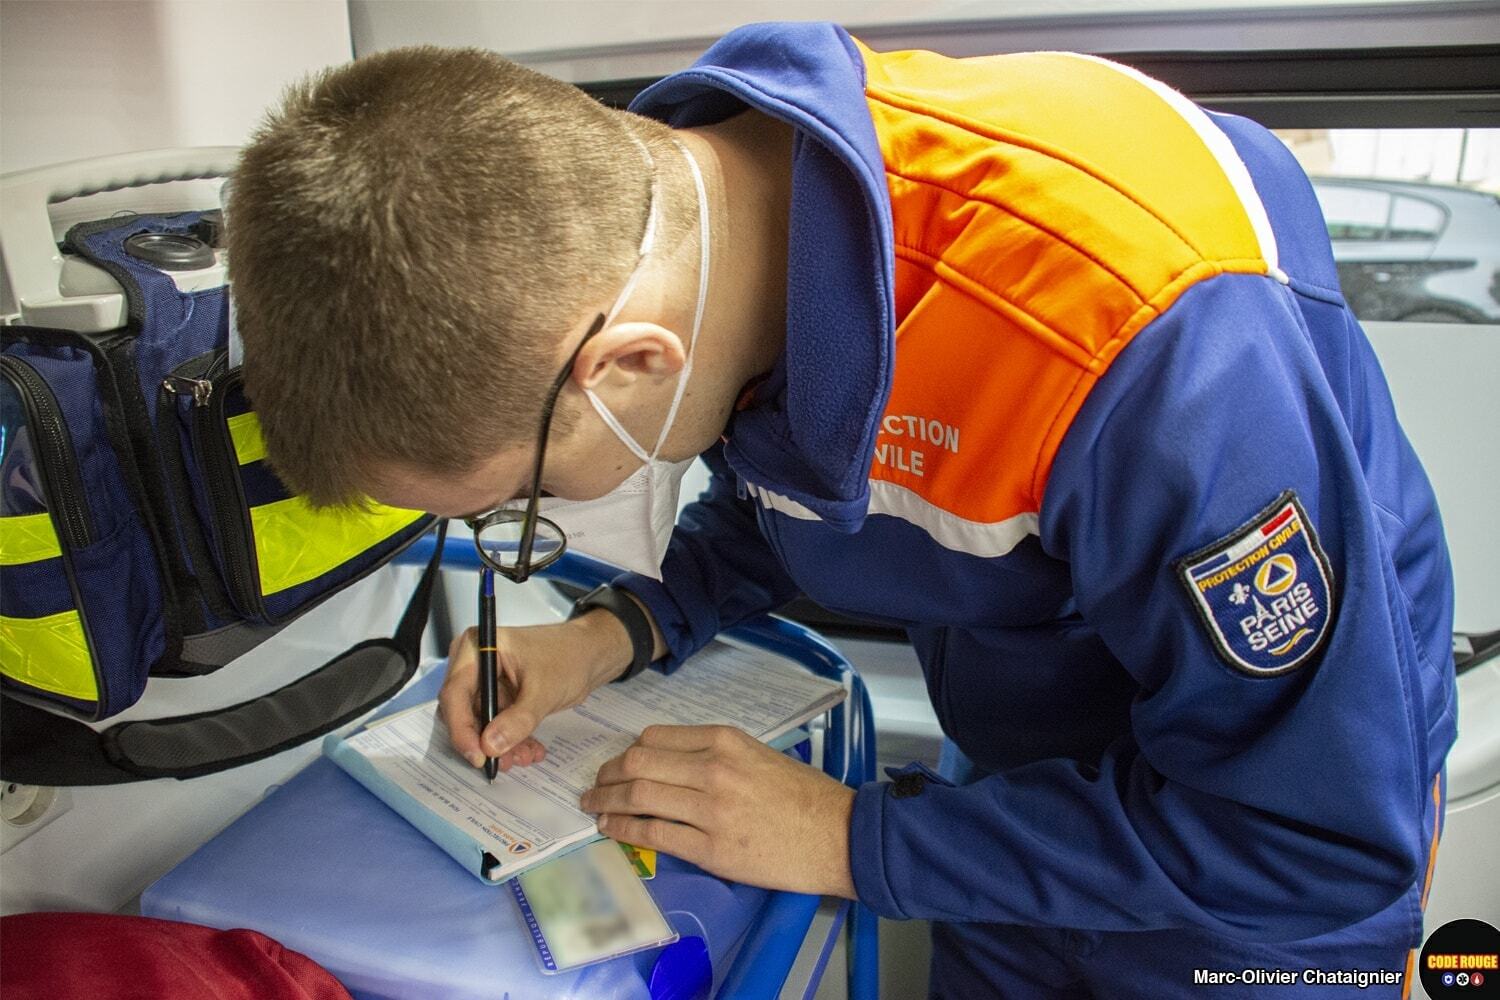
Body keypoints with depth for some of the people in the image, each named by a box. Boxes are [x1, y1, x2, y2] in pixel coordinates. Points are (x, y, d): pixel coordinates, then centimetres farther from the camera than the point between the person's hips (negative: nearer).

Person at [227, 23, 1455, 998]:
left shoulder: (1146, 333, -42)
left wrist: (853, 840, -26)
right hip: (1024, 774, 5)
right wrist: (623, 629, -13)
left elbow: (1323, 831, -30)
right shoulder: (683, 191, -17)